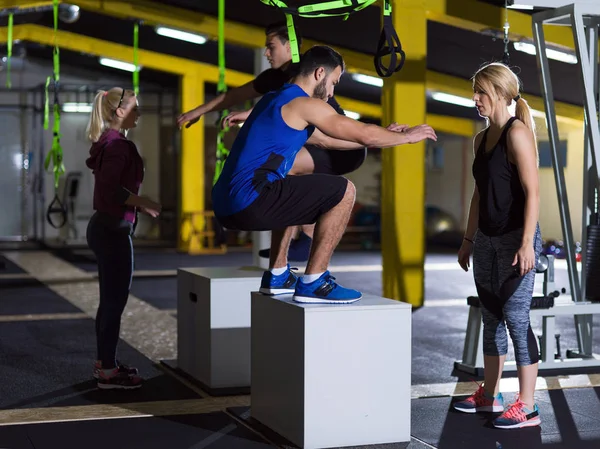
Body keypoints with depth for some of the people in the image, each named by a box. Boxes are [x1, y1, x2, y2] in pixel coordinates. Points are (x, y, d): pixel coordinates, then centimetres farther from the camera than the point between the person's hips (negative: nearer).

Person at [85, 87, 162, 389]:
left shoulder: (107, 142, 14)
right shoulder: (118, 145, -16)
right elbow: (110, 188, -26)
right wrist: (144, 203, -15)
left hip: (104, 226, 10)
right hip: (114, 229, -10)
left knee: (109, 300, 16)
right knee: (115, 301, -3)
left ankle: (104, 362, 25)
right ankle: (108, 372, 3)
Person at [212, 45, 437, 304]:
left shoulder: (277, 100, 25)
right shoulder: (305, 104, -4)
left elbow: (326, 141, 34)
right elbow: (365, 135, -1)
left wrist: (386, 135, 36)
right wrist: (406, 137, 17)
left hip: (226, 206, 10)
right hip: (249, 202, -10)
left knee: (290, 195, 36)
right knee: (343, 191, -6)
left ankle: (277, 276, 29)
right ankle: (312, 283, -3)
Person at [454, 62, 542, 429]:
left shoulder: (517, 133, -12)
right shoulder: (482, 138, 13)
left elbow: (532, 192, -17)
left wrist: (527, 243, -23)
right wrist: (469, 239, 19)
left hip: (516, 239, -8)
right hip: (487, 239, 8)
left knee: (516, 318, -8)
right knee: (491, 317, 14)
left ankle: (527, 407, -1)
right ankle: (489, 396, 25)